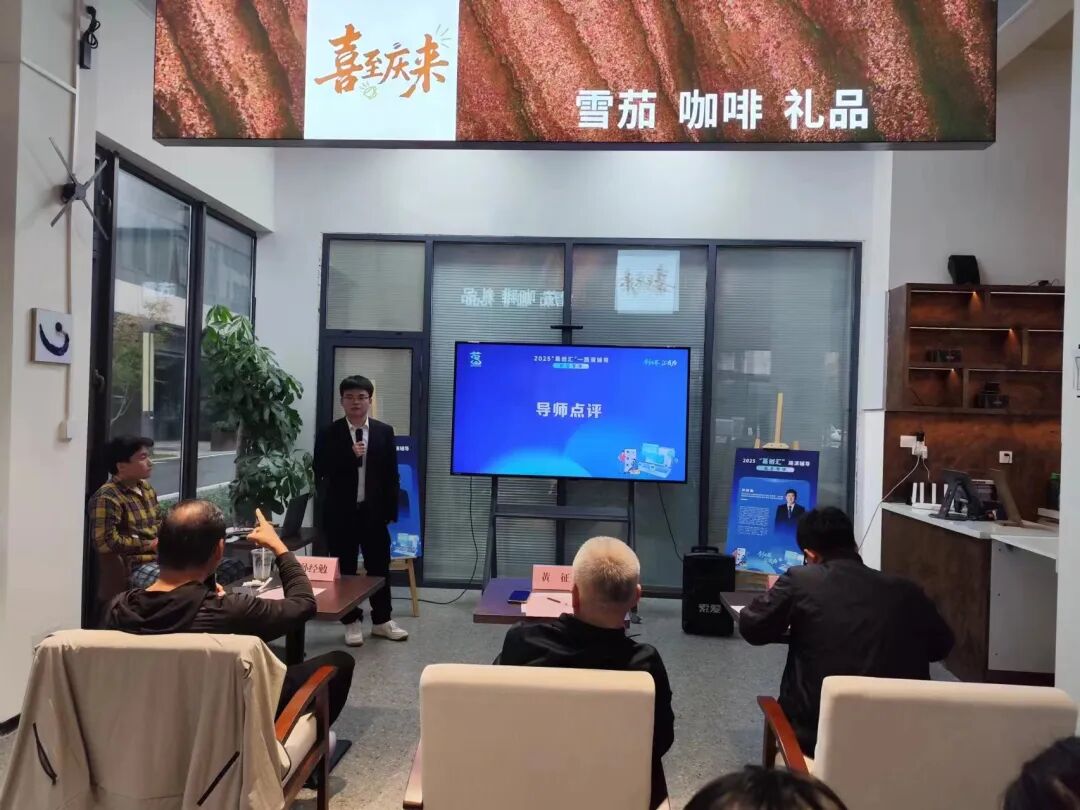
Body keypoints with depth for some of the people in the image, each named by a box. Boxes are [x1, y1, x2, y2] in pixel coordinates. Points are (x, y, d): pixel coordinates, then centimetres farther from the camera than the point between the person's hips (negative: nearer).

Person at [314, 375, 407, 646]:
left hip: (374, 511, 2)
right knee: (345, 568, 7)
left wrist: (391, 510, 0)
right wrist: (350, 456, -20)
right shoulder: (329, 434, -2)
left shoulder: (384, 432, 2)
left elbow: (391, 474, 3)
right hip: (341, 512, -1)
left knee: (379, 566, 10)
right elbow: (321, 473, -9)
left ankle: (381, 620, 24)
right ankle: (352, 622, 21)